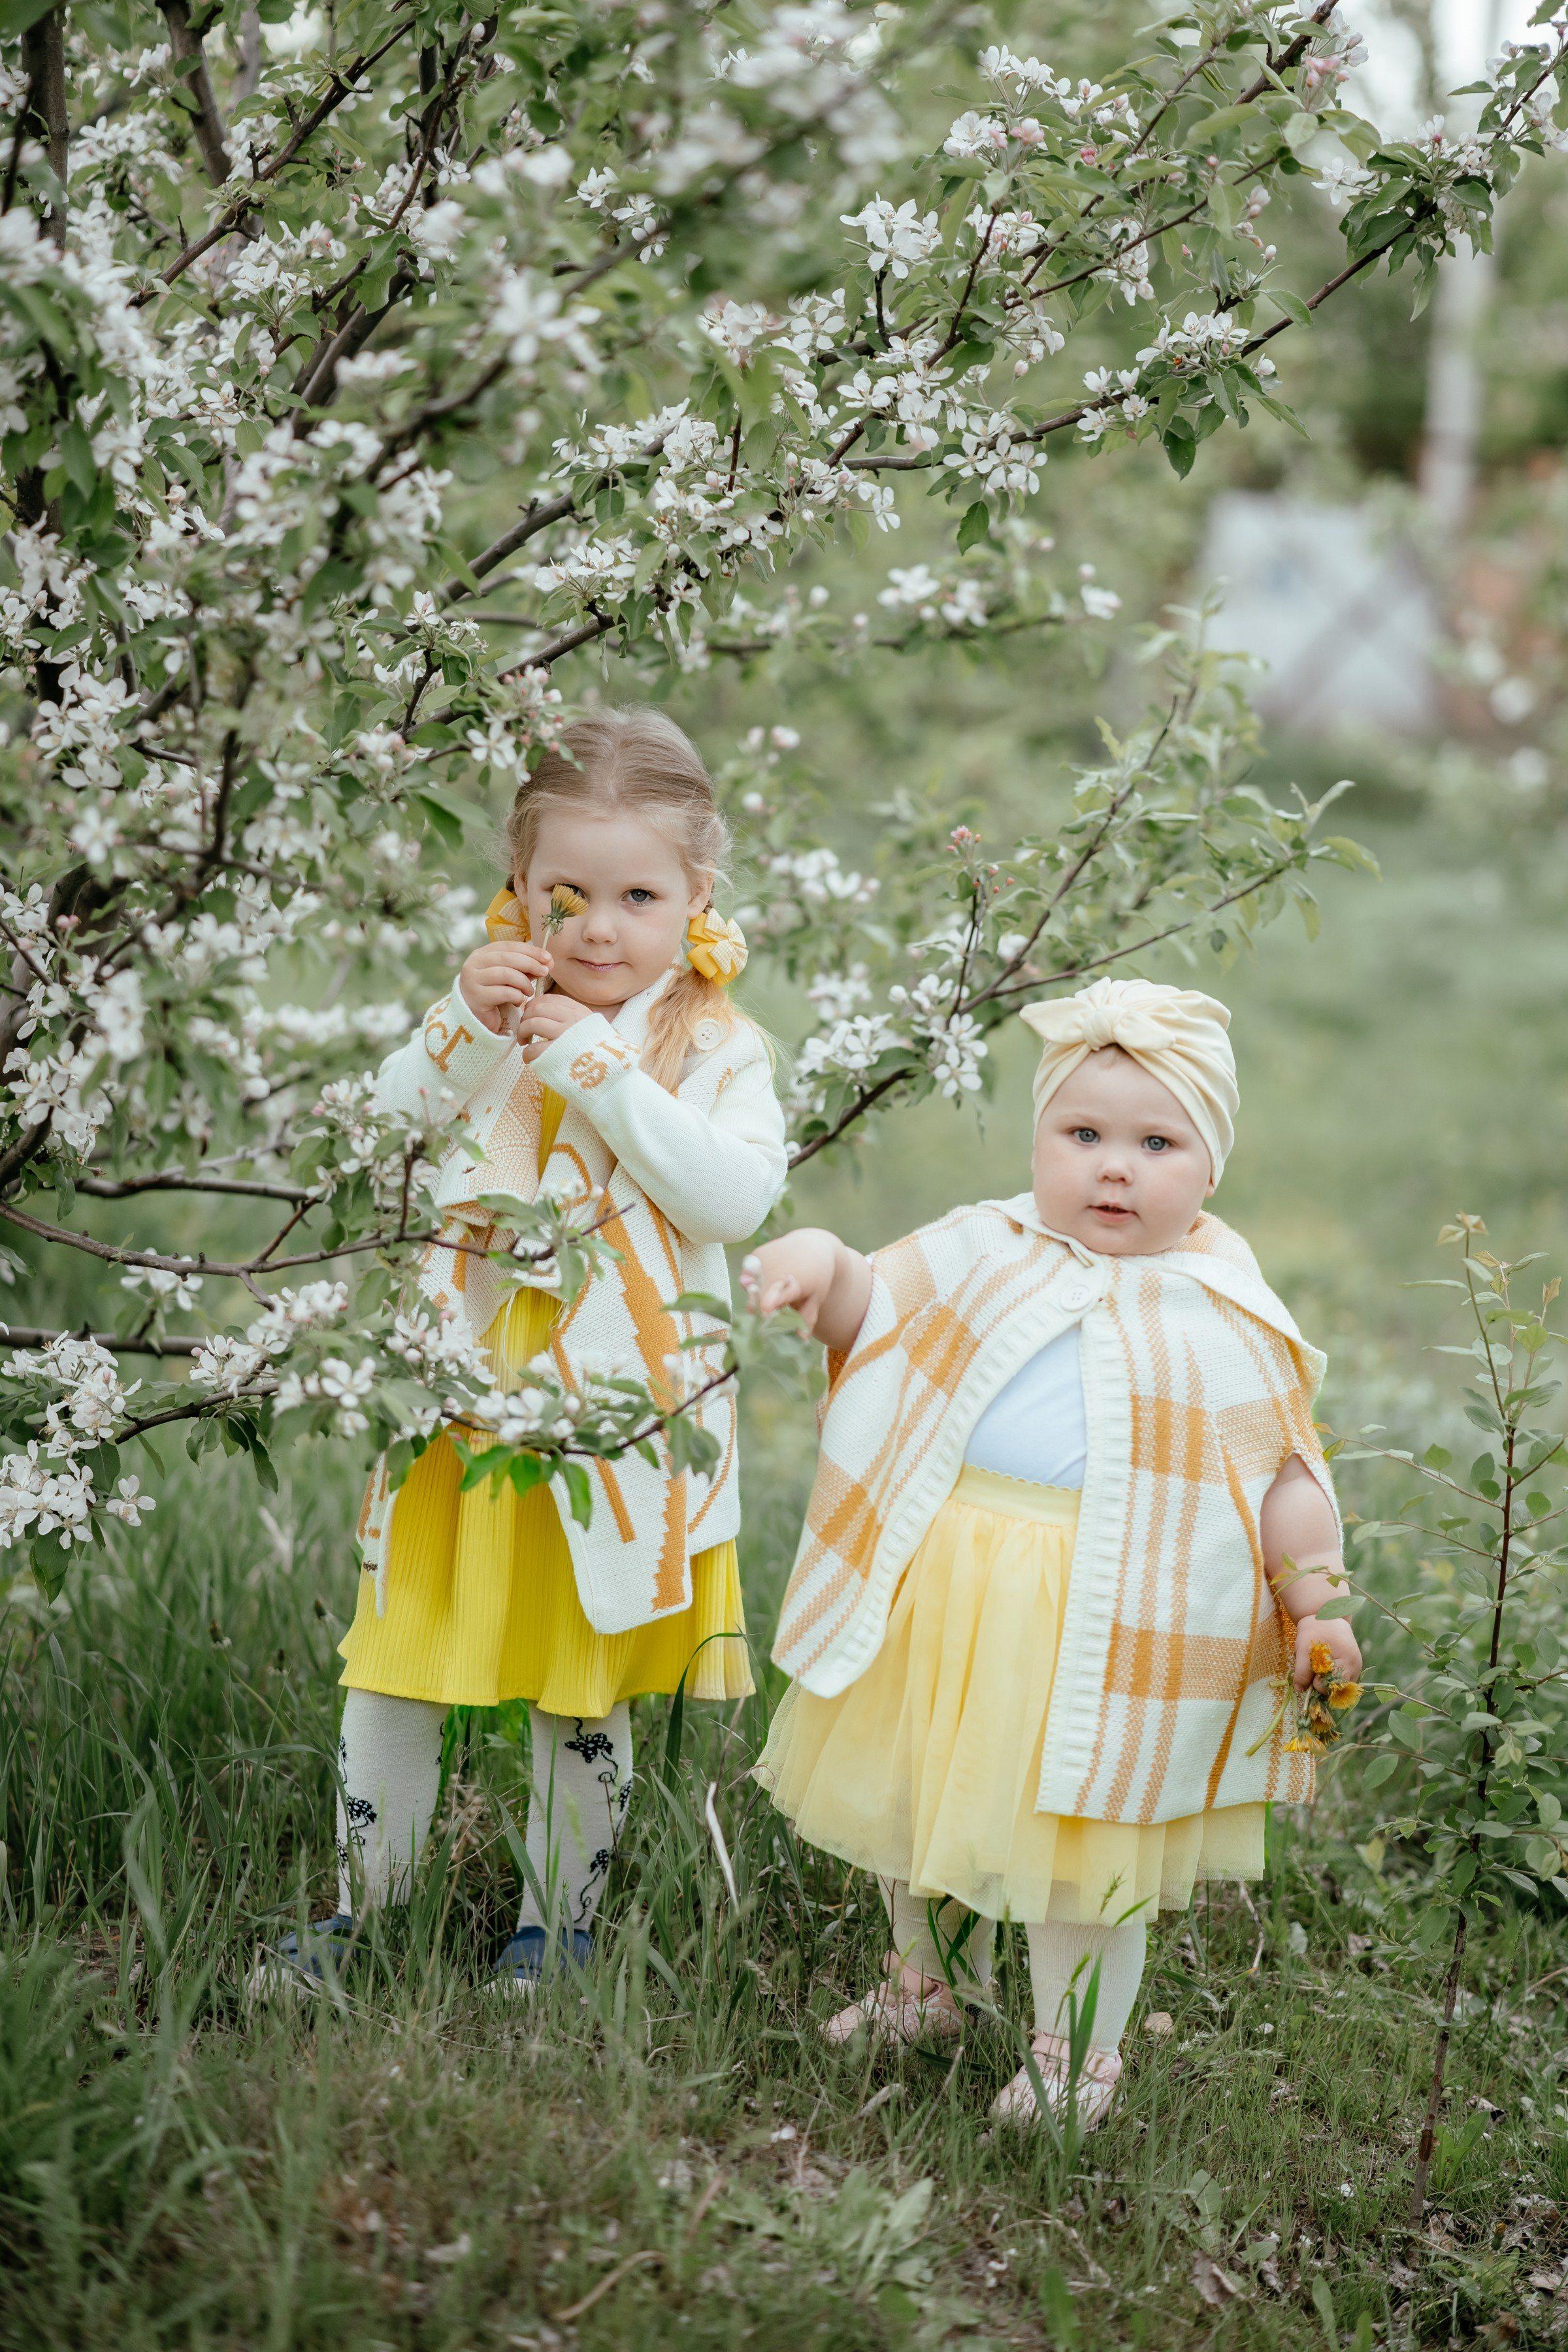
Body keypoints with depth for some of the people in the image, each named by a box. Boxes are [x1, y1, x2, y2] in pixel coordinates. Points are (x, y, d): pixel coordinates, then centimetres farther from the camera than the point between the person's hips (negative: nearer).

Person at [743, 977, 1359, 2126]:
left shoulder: (1228, 1319, -1)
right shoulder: (986, 1253, 6)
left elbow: (1287, 1472, 1)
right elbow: (870, 1315, 10)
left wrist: (1314, 1597, -9)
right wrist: (821, 1264, -12)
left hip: (1111, 1626, -3)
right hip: (945, 1603, 4)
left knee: (1088, 1841, 2)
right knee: (924, 1802, 19)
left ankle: (1074, 2049, 23)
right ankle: (933, 1986, 42)